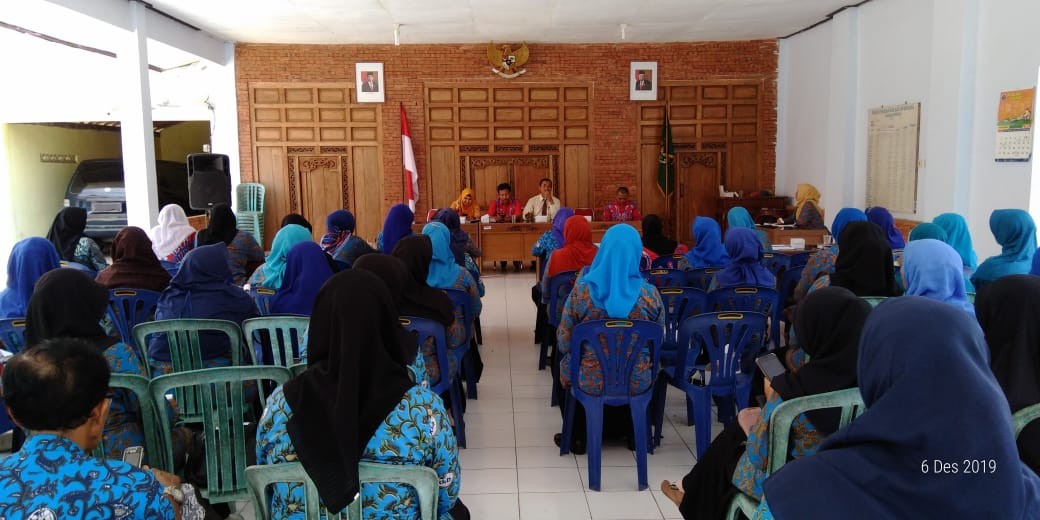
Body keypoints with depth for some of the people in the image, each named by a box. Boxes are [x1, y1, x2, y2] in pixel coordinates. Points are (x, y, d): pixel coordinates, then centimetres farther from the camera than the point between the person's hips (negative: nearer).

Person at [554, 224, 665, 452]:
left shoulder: (581, 291, -16)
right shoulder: (650, 294, -12)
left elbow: (564, 342, -9)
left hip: (590, 382, -1)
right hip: (637, 383, 1)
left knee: (564, 368, 34)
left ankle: (577, 435, 38)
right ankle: (632, 431, 42)